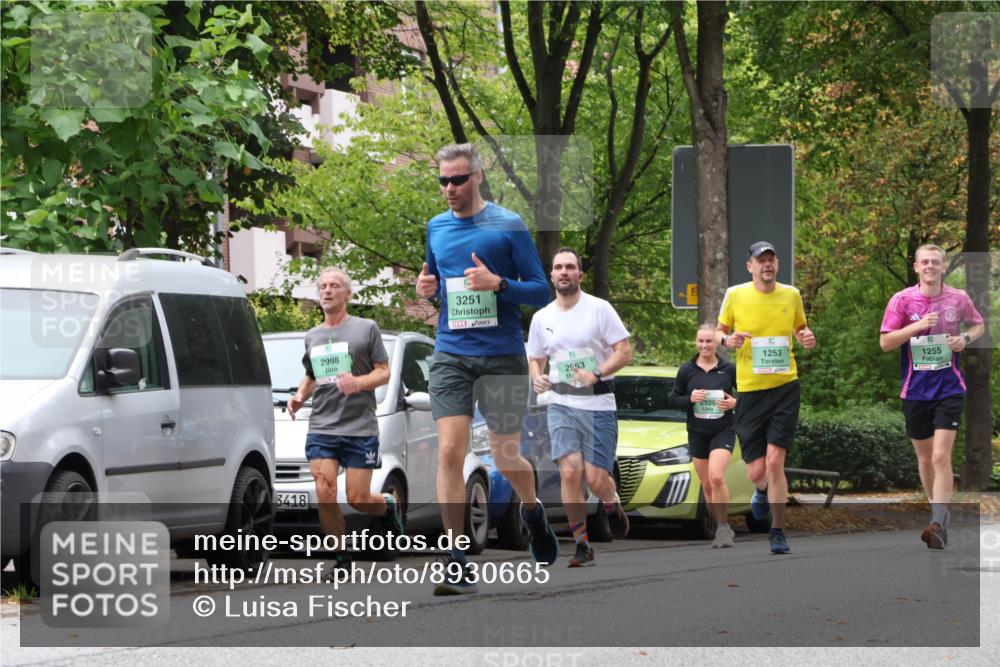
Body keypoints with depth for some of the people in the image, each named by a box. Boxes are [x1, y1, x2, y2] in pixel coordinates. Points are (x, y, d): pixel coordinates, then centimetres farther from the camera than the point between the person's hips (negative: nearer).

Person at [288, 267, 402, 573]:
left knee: (357, 498, -5)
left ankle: (388, 505, 30)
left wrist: (358, 383, -17)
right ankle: (342, 559, 1)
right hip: (321, 428, 3)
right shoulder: (312, 336, 17)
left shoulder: (366, 329, 3)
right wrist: (299, 395, 7)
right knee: (325, 495, -12)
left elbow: (384, 372, 2)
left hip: (360, 428, -3)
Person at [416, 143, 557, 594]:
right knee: (450, 452, -12)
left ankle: (533, 514, 40)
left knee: (506, 459, 5)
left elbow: (541, 292, -3)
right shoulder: (436, 228, 9)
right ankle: (458, 566, -9)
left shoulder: (509, 226, -4)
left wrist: (497, 283, -20)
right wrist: (427, 290, 1)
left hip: (503, 358, -3)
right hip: (450, 357, 3)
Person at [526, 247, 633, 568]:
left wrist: (597, 375, -21)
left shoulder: (599, 309, -4)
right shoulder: (542, 318, 8)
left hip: (598, 404, -3)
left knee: (595, 477, -6)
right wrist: (537, 377, -4)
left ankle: (613, 507, 31)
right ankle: (582, 545, -4)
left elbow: (625, 352, -6)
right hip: (561, 404, 3)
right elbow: (535, 359, 19)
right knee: (570, 471, -13)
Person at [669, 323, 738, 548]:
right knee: (707, 485, 7)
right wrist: (690, 399, -13)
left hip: (723, 431, -3)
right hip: (697, 433, 3)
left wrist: (734, 403, -13)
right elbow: (673, 399, 6)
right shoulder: (687, 370, 2)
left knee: (716, 477, -23)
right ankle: (722, 529, 20)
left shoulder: (729, 369, -2)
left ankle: (723, 526, -14)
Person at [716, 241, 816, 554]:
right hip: (748, 389, 0)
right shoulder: (735, 295, -1)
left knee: (774, 462, -12)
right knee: (756, 472, 1)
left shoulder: (791, 295, 4)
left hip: (785, 387, 0)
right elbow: (719, 332, 10)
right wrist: (727, 339, -14)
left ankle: (778, 531, 2)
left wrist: (807, 338, -4)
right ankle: (763, 492, 40)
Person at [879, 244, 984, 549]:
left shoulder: (958, 299, 0)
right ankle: (938, 513, 30)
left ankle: (939, 525, -20)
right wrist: (917, 326, -18)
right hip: (915, 390, 2)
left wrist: (966, 338, -5)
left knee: (941, 457, -15)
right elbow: (885, 342, -5)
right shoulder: (902, 300, -2)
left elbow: (978, 324, 18)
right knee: (925, 458, 11)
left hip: (949, 389, -2)